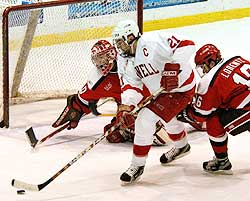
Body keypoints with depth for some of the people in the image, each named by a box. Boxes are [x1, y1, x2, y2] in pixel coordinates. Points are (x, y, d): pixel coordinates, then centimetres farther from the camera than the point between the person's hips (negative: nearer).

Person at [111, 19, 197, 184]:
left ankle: (138, 165, -2)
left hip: (180, 88, -10)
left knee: (145, 120, -15)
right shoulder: (125, 60, 0)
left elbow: (187, 46, -33)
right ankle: (182, 146, 64)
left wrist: (172, 68, -39)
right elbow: (132, 85, 0)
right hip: (161, 91, 10)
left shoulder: (152, 42, -28)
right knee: (167, 118, 33)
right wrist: (126, 107, -14)